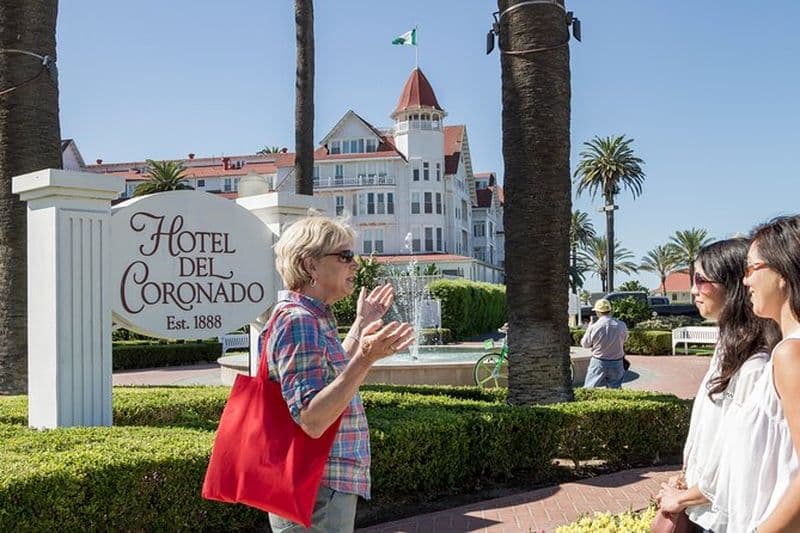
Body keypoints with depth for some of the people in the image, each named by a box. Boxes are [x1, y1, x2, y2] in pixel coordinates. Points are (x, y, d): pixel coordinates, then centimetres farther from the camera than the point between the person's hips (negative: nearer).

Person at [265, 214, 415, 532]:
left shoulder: (312, 317, 10)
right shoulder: (298, 319, -20)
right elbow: (311, 420, -28)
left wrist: (361, 325, 24)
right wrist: (365, 359, -36)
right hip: (318, 495, -10)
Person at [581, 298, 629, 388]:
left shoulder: (594, 327, -16)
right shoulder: (621, 325, -10)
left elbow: (585, 344, -1)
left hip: (598, 364, -2)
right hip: (617, 364, 2)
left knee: (589, 390, 9)